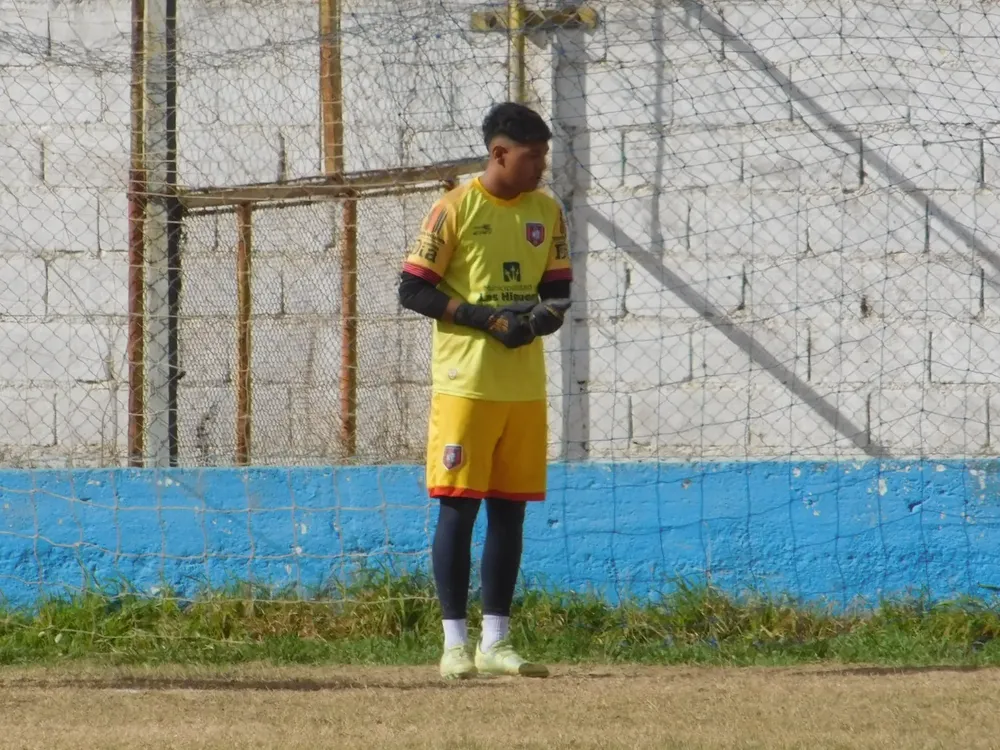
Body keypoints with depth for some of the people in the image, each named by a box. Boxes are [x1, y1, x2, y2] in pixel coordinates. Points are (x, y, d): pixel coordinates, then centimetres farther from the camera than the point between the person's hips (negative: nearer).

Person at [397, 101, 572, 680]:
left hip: (525, 387, 5)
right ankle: (455, 642, 0)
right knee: (460, 506, -4)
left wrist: (541, 319, -9)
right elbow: (413, 290, -7)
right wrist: (486, 318, -17)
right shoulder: (456, 209, -6)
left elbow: (558, 293, 15)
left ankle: (495, 641, 11)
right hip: (465, 383, -5)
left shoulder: (547, 212, 10)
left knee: (510, 510, 6)